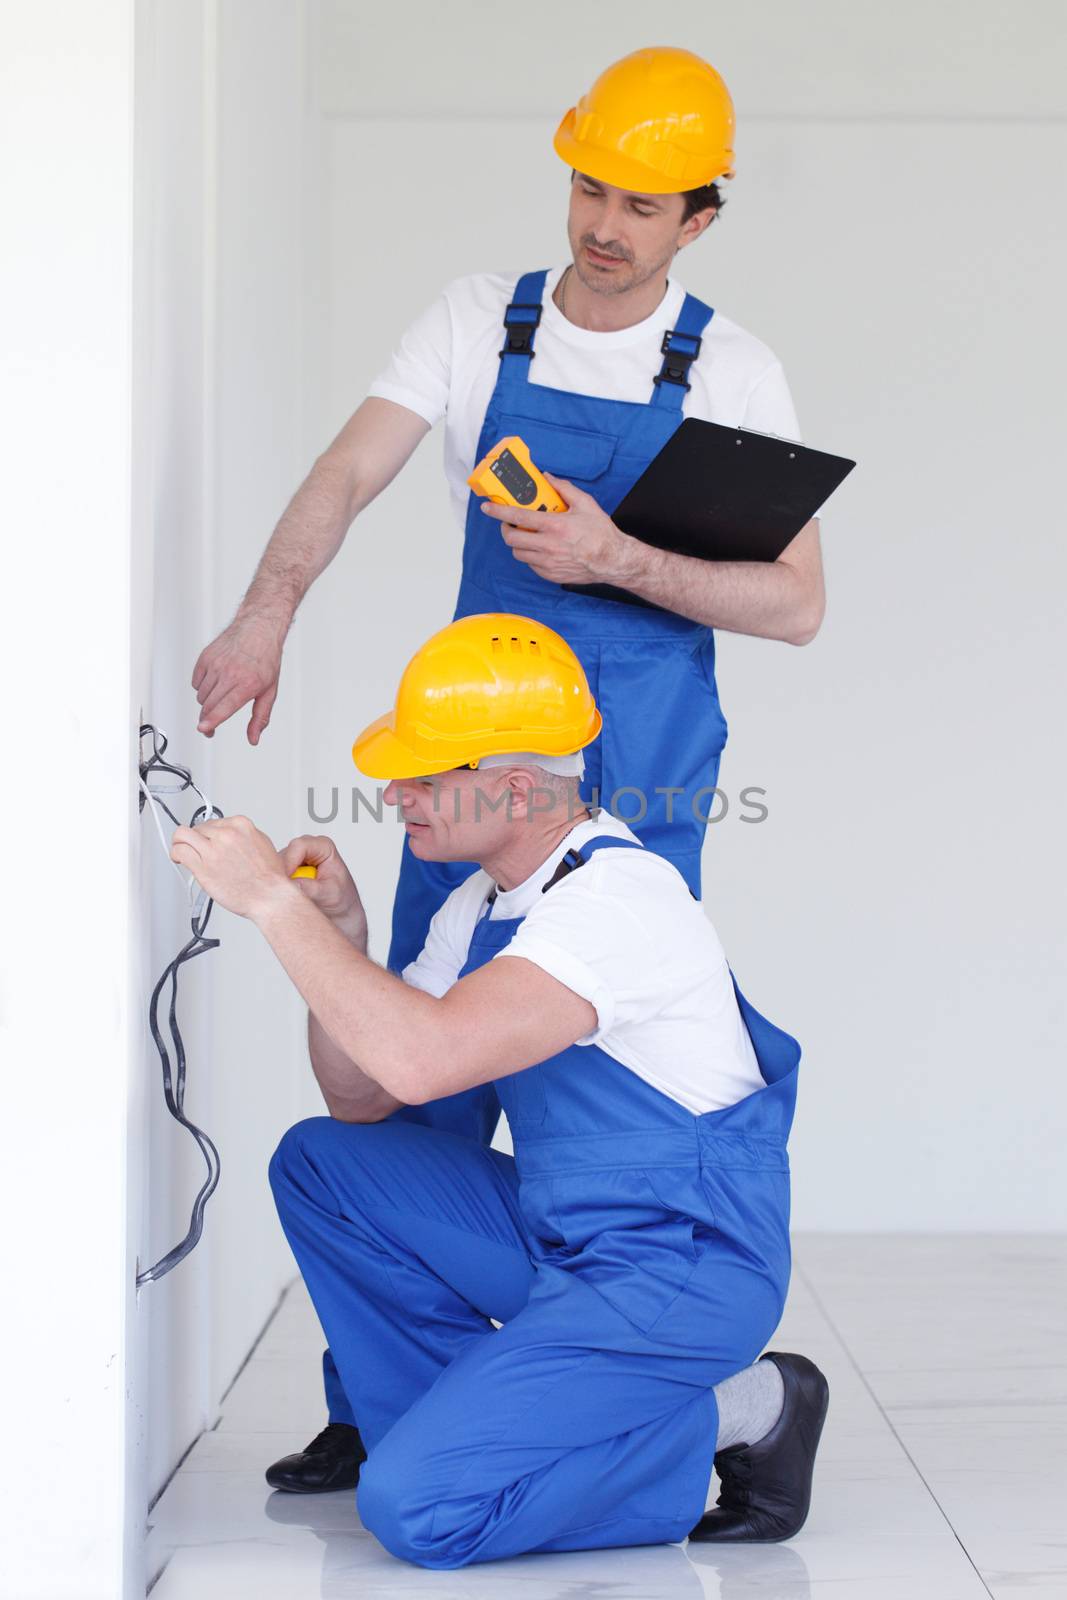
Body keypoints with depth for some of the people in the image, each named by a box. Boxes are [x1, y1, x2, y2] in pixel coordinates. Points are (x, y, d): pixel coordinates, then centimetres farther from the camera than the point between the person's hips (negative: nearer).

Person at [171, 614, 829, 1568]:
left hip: (677, 1273, -9)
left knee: (415, 1509, -19)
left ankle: (737, 1416, -4)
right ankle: (455, 1428, 10)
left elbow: (421, 1061, -35)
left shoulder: (618, 899, -23)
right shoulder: (484, 905, 8)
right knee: (320, 1163, 7)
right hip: (562, 1239, 9)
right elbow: (362, 1100, 12)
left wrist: (273, 903, -26)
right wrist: (341, 931, -2)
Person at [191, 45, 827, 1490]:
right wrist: (271, 607, -30)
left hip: (641, 775, -2)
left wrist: (619, 561, -19)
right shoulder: (477, 323, 3)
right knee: (423, 1073, 2)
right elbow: (352, 471, -11)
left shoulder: (731, 372, -2)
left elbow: (797, 605, -5)